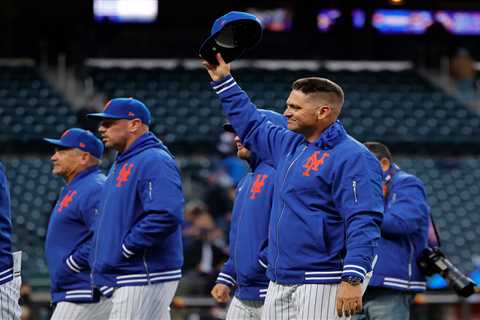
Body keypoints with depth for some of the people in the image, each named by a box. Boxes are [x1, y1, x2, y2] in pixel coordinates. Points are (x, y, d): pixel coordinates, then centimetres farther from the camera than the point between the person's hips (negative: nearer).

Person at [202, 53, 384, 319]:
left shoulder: (352, 158, -11)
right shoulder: (289, 144, 16)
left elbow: (363, 223, -19)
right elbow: (252, 126, 35)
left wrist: (353, 280, -27)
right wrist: (222, 80, 34)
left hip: (321, 285, -9)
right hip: (279, 284, 9)